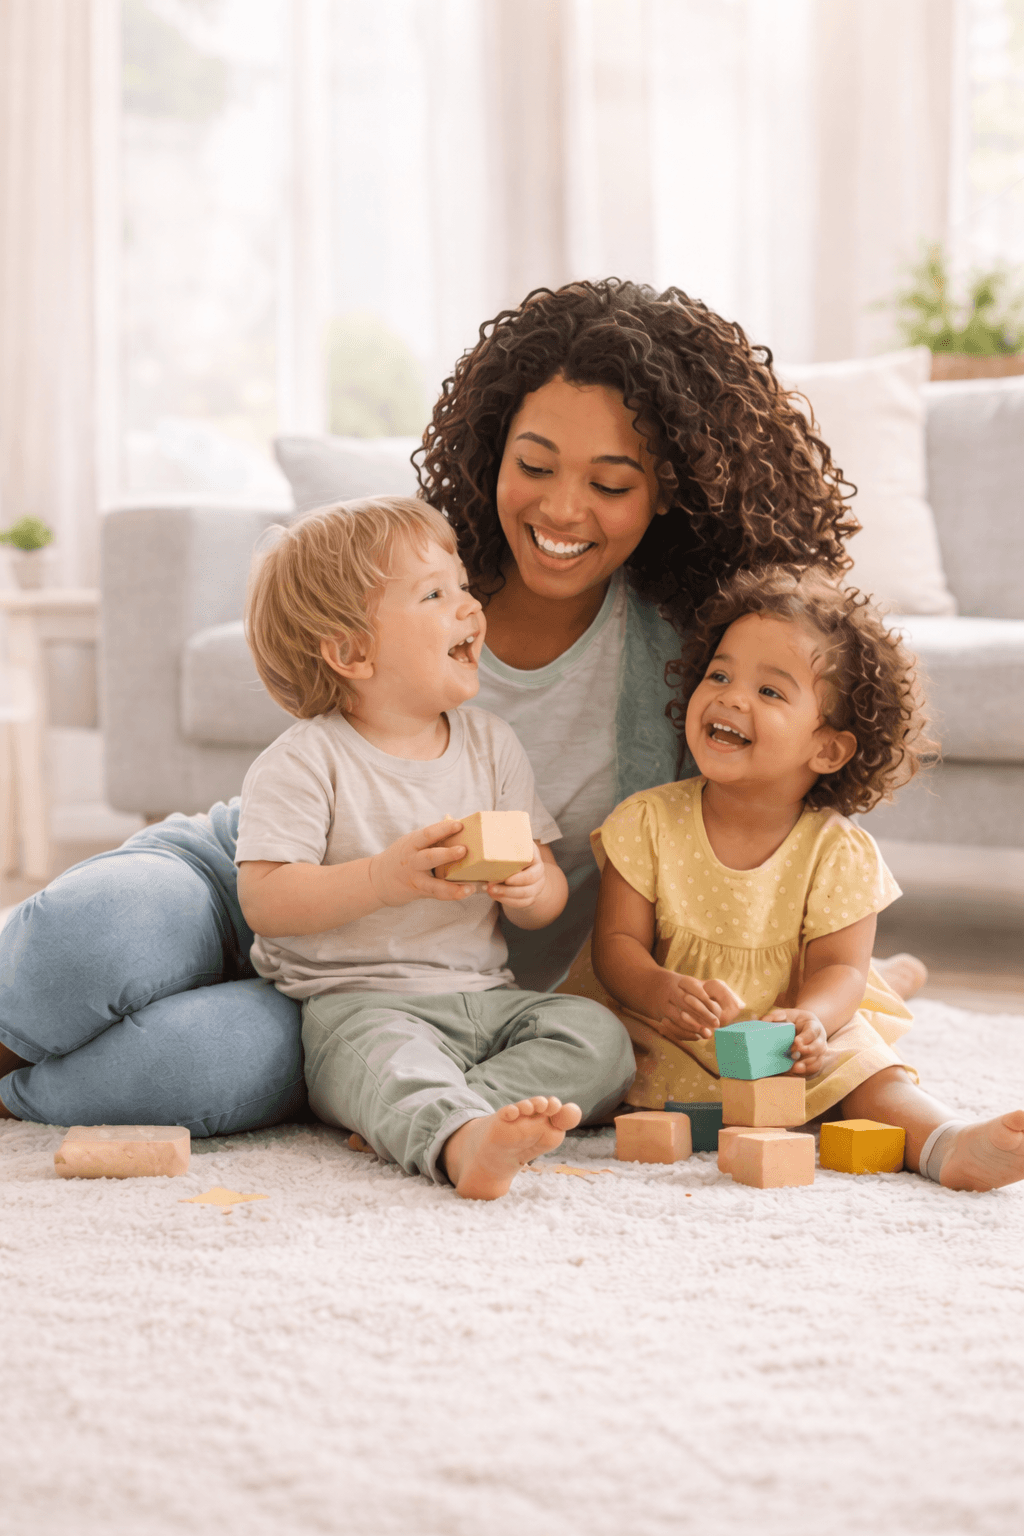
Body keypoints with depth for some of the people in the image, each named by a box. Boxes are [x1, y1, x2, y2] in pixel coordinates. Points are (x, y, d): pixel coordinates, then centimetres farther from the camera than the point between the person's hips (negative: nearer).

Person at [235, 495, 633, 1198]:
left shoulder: (491, 744, 12)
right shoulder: (303, 763, -5)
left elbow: (552, 895, 13)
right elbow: (264, 900, -14)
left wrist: (530, 887, -13)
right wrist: (383, 879, -27)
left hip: (484, 994, 6)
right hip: (357, 1000, -5)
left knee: (599, 1035, -17)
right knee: (385, 1054, -37)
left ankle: (413, 1121, -33)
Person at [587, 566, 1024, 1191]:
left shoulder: (840, 851, -8)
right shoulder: (648, 822, -6)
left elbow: (839, 966, -10)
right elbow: (618, 942, -7)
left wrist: (807, 1019, -35)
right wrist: (663, 992, -30)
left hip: (790, 1046, -1)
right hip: (676, 1042, 1)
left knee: (864, 1067, -26)